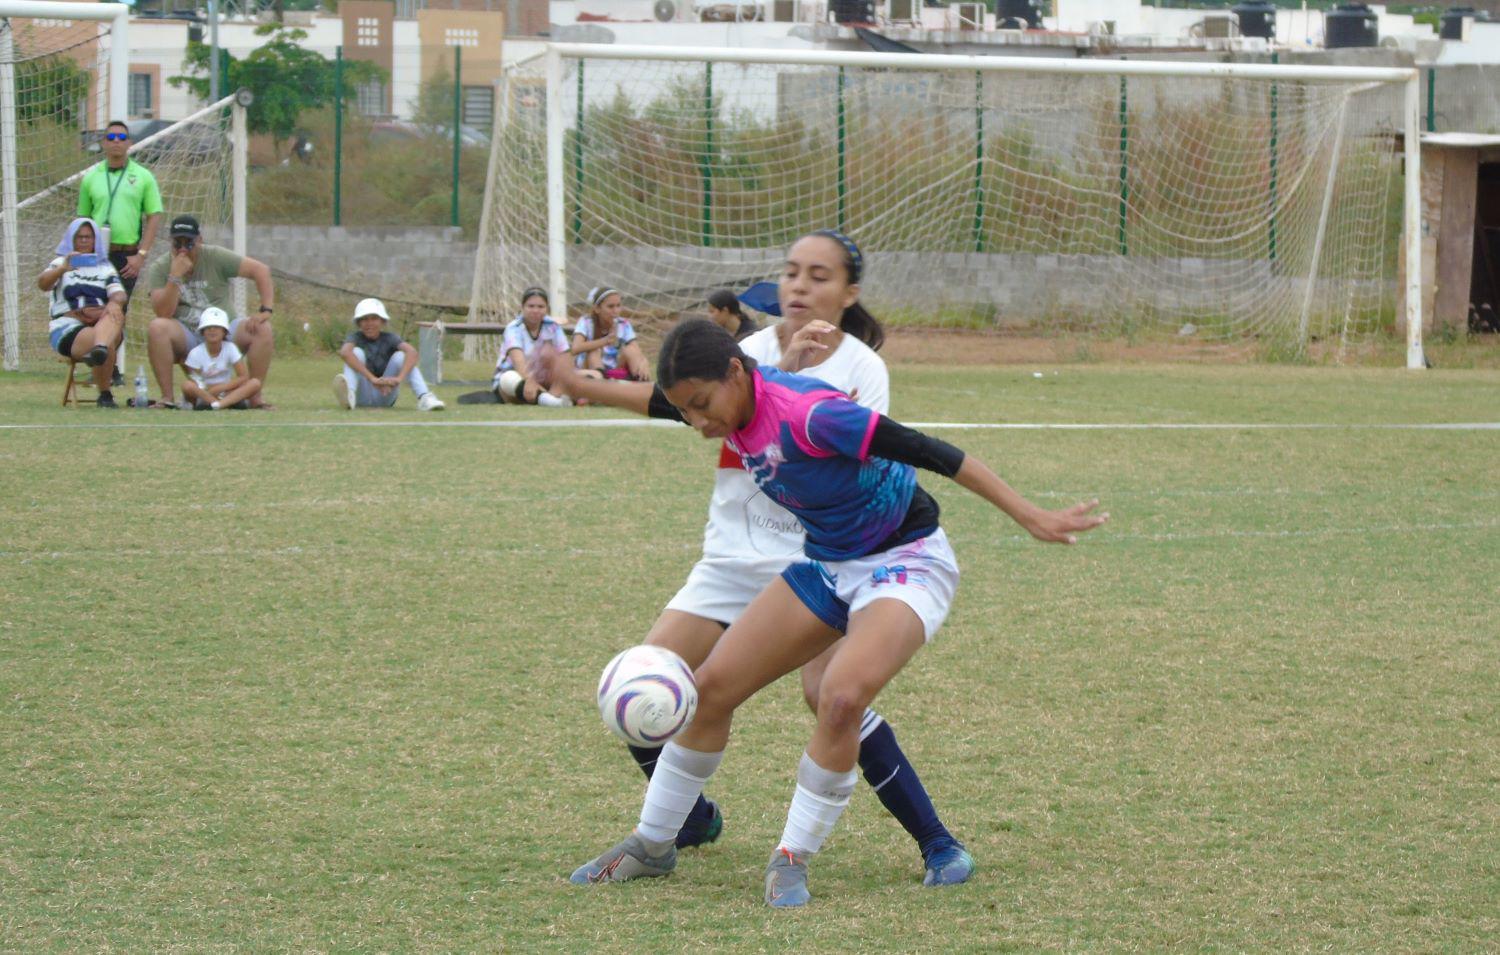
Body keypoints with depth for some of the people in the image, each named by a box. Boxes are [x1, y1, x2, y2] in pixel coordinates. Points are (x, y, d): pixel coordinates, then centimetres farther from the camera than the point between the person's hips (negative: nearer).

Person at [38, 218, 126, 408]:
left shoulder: (105, 267, 24)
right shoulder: (61, 263, 16)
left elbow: (119, 294, 5)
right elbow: (42, 284, -7)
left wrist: (114, 302, -21)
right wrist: (63, 269, -28)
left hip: (103, 325, 2)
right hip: (67, 328, -2)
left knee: (115, 313, -35)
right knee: (93, 337, -36)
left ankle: (101, 349, -68)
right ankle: (104, 395, -33)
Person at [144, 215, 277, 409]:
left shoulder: (215, 257, -4)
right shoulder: (159, 269, -3)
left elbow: (261, 270, -8)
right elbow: (163, 313, -16)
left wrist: (266, 311, -19)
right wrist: (175, 276, -24)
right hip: (185, 338, -1)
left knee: (263, 330, -24)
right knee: (156, 327, -31)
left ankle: (257, 397, -17)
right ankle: (167, 398, -27)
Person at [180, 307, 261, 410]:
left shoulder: (230, 348, -3)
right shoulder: (196, 353, -8)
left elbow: (244, 377, -7)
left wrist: (221, 387, -16)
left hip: (226, 392, 2)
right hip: (203, 393, -2)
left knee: (255, 384, -23)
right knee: (187, 385, -36)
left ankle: (216, 404, -41)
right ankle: (232, 402, -38)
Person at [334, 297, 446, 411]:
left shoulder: (389, 338, -2)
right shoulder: (356, 337, -5)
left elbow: (412, 352, -22)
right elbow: (345, 352, -30)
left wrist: (399, 378, -41)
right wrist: (372, 379, -42)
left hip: (385, 398, 1)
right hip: (362, 399, -1)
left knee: (400, 356, -16)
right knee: (356, 352, -22)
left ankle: (424, 397, -35)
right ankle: (348, 395, -51)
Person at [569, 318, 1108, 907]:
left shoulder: (808, 414, -32)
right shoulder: (740, 406, -9)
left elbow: (931, 454, -29)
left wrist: (1031, 518, -27)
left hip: (906, 562, -8)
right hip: (827, 565, 8)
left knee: (841, 697, -32)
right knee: (711, 687, 2)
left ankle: (792, 860, -13)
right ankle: (653, 846, 19)